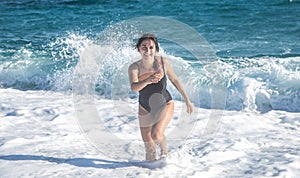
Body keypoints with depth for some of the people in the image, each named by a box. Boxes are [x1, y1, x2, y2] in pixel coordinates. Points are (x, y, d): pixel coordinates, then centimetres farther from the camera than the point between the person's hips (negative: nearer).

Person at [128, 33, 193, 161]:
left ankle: (164, 149, 9)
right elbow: (134, 88, -36)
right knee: (149, 149, 6)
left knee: (156, 134, -25)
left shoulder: (163, 62, -16)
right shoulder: (134, 68, -19)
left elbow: (175, 81, -1)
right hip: (145, 109, 2)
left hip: (165, 105, -1)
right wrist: (148, 80, -55)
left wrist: (187, 100, 5)